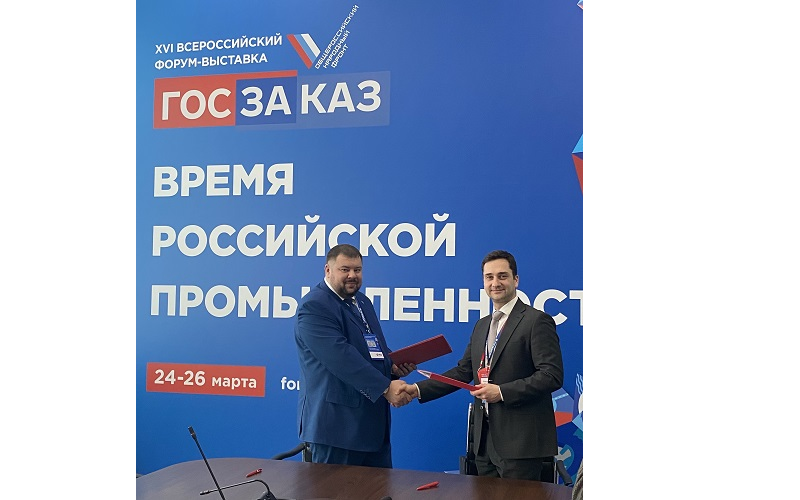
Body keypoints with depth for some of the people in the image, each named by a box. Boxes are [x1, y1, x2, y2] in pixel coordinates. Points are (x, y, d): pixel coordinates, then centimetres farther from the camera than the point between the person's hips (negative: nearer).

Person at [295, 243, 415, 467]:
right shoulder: (314, 306, -13)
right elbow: (341, 357, -23)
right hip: (336, 422, -8)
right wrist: (385, 387, -25)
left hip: (373, 419, 9)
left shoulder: (363, 302, 17)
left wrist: (393, 366, 3)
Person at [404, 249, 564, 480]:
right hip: (485, 440, 7)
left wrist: (502, 392, -19)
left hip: (520, 441, -7)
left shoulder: (537, 321, -8)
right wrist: (417, 390, 4)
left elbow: (552, 375, -15)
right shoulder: (482, 325, 16)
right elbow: (463, 371, 14)